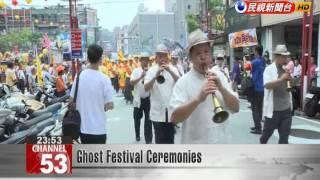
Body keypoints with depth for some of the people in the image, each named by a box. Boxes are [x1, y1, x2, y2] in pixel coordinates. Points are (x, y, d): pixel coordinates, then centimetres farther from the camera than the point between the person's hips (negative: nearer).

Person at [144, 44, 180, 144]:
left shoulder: (173, 69, 4)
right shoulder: (152, 70, -1)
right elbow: (146, 88, -14)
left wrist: (170, 71, -26)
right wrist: (155, 76, -29)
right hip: (158, 112, -2)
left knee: (170, 137, 13)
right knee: (160, 139, 3)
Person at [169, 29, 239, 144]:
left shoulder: (219, 76, 3)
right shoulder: (183, 82, -11)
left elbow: (235, 108, -2)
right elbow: (174, 118, -22)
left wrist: (221, 88, -19)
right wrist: (198, 98, -35)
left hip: (221, 143, 4)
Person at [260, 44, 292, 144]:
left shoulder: (287, 69, 10)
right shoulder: (269, 69, -9)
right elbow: (267, 85, -23)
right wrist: (281, 79, -29)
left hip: (286, 108, 5)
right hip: (273, 109, -5)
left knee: (285, 134, 6)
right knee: (268, 131, 12)